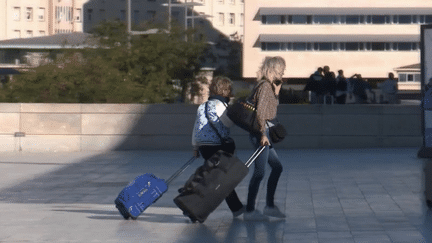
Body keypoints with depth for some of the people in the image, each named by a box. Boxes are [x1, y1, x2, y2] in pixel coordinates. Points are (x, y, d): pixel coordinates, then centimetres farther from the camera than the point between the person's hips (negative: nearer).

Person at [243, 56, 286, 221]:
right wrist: (263, 134, -24)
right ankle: (250, 210, -4)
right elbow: (260, 111, -22)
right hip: (260, 133, -10)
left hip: (263, 133, 10)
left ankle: (270, 205, 20)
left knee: (277, 167, 15)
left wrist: (276, 92, 13)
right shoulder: (265, 86, -14)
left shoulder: (270, 86, 16)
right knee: (259, 172, -7)